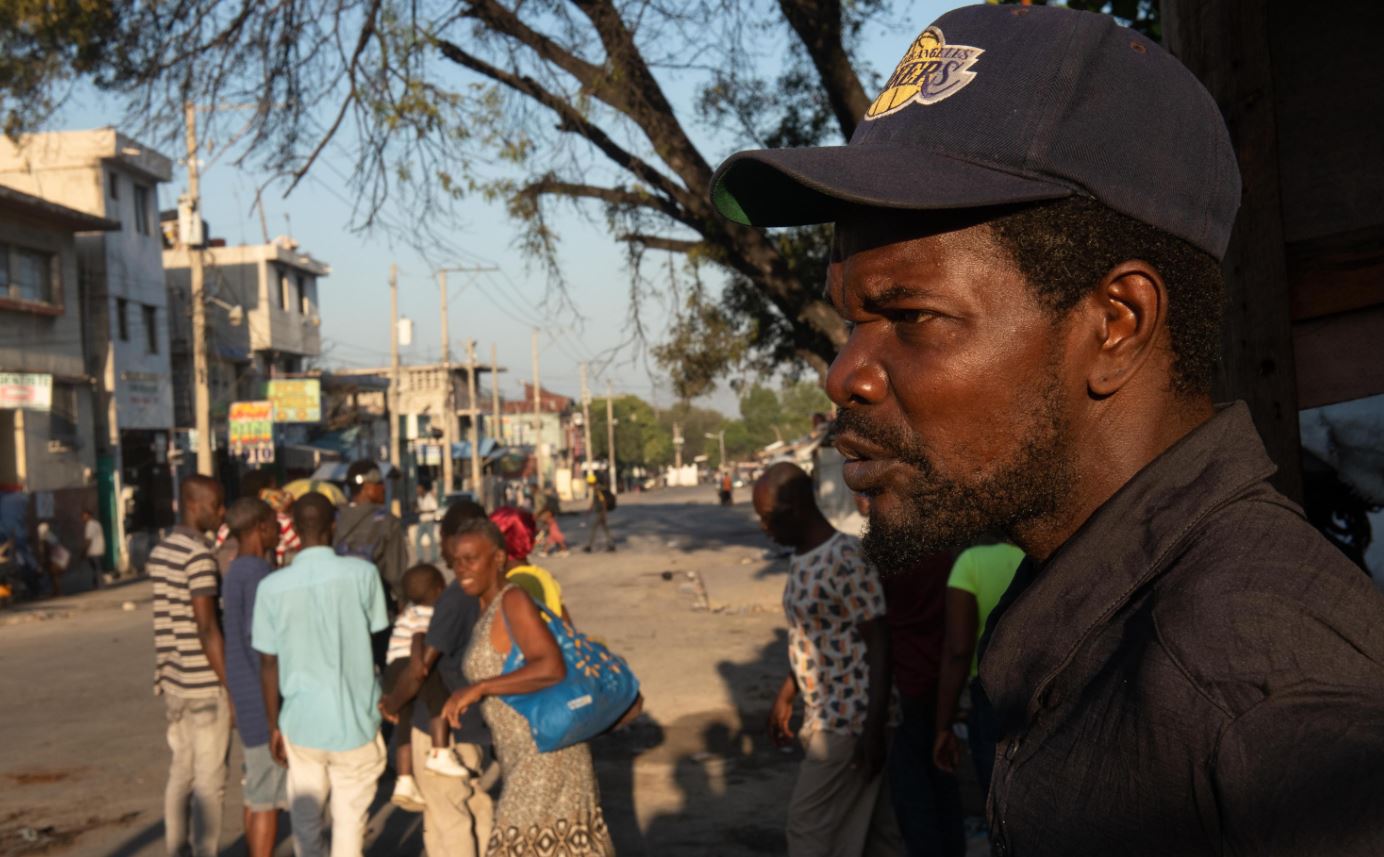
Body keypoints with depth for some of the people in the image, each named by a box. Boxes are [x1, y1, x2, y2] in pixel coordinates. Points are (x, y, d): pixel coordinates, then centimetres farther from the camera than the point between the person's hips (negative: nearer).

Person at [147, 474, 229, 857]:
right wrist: (233, 686, -15)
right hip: (205, 686, -9)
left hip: (173, 682, 9)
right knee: (209, 781, -1)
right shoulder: (199, 554, -16)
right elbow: (207, 629, -19)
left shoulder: (159, 552, 11)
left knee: (181, 772, 15)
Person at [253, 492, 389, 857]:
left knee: (305, 821, 16)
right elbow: (377, 632, 3)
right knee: (349, 821, 9)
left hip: (302, 722, 1)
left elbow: (268, 665, -2)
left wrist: (273, 726, 8)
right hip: (355, 721, -1)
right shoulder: (362, 573, -10)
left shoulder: (272, 587, -7)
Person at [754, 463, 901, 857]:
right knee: (874, 823, 14)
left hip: (850, 718, -9)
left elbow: (878, 644, -20)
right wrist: (785, 697, 22)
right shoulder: (801, 559, 8)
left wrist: (874, 729, -21)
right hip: (828, 714, 9)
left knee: (808, 822, -2)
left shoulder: (847, 558, -20)